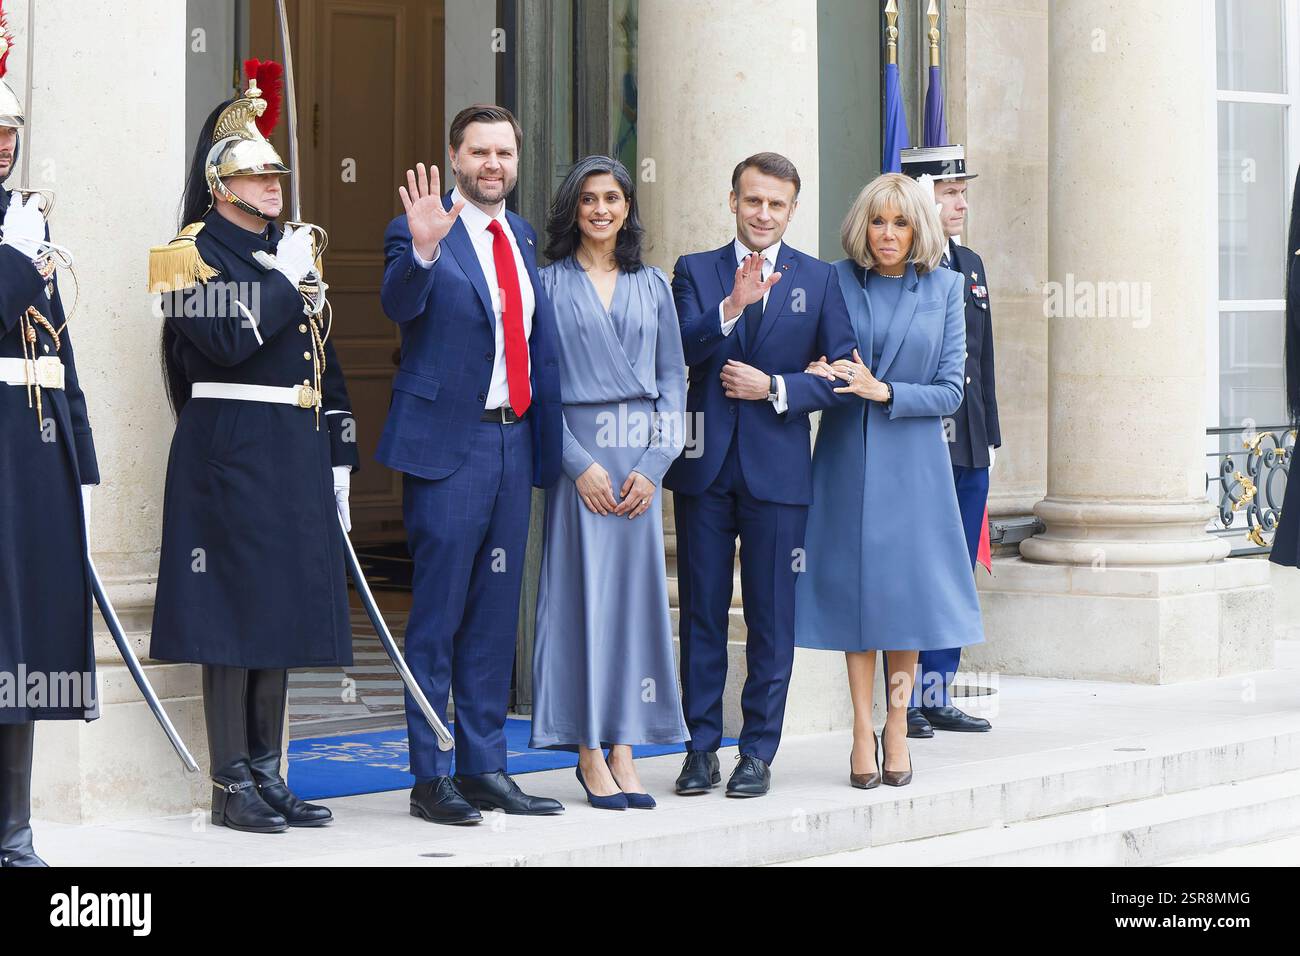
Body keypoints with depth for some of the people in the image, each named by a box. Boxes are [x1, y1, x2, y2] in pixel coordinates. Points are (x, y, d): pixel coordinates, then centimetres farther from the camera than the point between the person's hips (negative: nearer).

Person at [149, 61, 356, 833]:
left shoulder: (293, 251, 18)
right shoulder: (196, 252, -5)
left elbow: (324, 362, 19)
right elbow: (229, 342, -21)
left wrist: (338, 460, 14)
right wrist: (285, 278, -13)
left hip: (296, 454, 8)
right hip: (231, 453, -7)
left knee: (282, 610, 8)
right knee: (233, 614, -6)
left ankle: (269, 775, 14)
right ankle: (231, 785, -2)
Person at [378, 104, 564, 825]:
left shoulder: (524, 238, 14)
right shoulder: (420, 232, -6)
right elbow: (399, 304, -26)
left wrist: (548, 445, 14)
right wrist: (423, 250, -44)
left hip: (513, 438, 7)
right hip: (447, 444, -6)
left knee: (494, 616, 12)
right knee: (436, 616, -2)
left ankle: (484, 769, 19)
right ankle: (429, 777, 4)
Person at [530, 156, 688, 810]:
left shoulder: (653, 286, 13)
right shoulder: (550, 284, 3)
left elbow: (672, 376, 10)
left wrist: (654, 464, -3)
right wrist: (579, 463, -12)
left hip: (640, 457, 3)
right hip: (577, 452, -3)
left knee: (635, 590, 2)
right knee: (582, 591, -4)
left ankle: (623, 750, 6)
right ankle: (590, 754, 1)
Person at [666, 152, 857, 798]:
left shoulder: (818, 280, 6)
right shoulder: (695, 271, 6)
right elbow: (680, 351, -9)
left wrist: (775, 388, -10)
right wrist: (731, 306, -24)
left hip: (777, 468, -1)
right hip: (705, 466, 1)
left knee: (772, 618, 2)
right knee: (702, 614, 5)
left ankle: (758, 752, 10)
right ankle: (702, 748, 13)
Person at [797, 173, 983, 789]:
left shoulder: (944, 288, 2)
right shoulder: (836, 281, 2)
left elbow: (950, 391, 0)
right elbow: (811, 362, 10)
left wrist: (883, 391, -12)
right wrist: (823, 378, -12)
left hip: (913, 459, 0)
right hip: (847, 456, 0)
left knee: (907, 587, 2)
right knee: (855, 587, 0)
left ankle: (897, 726, 13)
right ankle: (862, 731, 7)